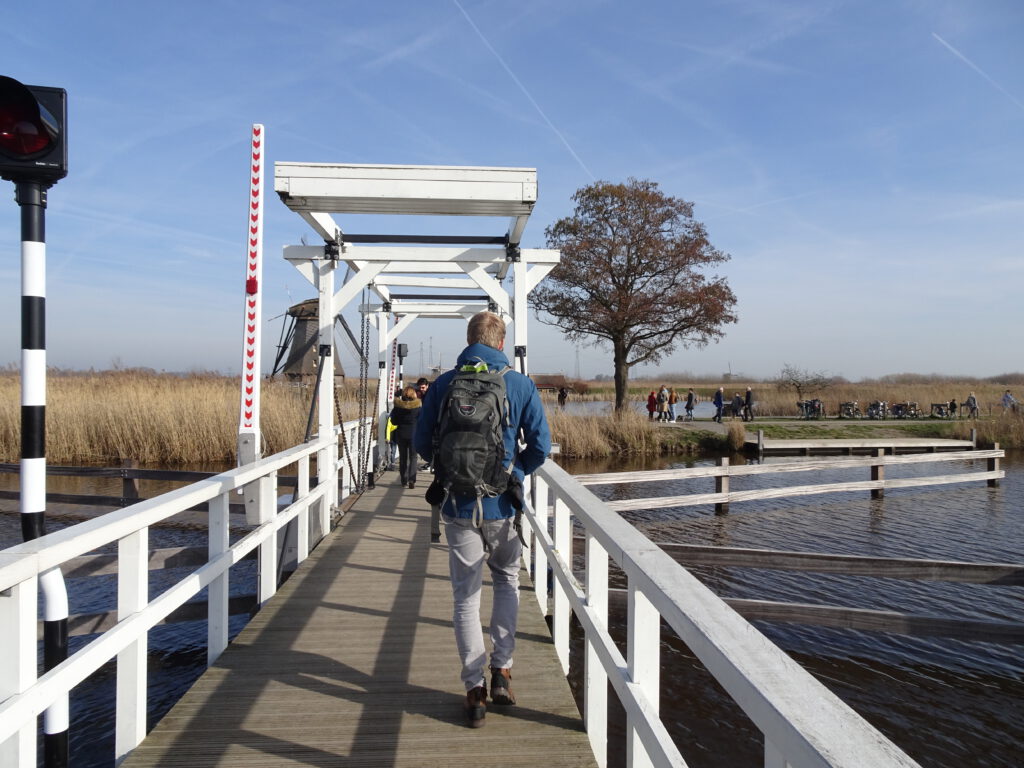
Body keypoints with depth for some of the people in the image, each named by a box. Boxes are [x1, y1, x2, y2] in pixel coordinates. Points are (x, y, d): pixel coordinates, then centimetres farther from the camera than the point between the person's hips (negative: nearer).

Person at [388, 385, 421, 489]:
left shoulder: (397, 406, -4)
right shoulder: (418, 406, -10)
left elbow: (393, 421, 0)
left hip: (401, 434, 2)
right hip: (414, 434, -2)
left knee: (403, 457, 14)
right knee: (413, 457, 4)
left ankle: (404, 480, 19)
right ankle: (411, 480, -10)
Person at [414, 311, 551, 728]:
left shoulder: (444, 384, -1)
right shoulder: (521, 385, -3)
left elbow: (422, 442, 3)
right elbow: (540, 444, -5)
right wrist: (515, 472, 10)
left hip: (459, 505, 0)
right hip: (502, 504, 0)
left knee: (465, 596, 9)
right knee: (507, 580, 22)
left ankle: (475, 689, 11)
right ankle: (501, 669, 18)